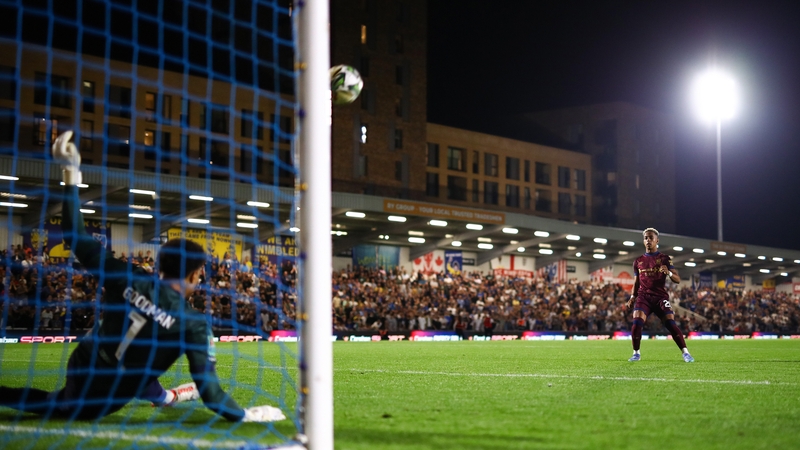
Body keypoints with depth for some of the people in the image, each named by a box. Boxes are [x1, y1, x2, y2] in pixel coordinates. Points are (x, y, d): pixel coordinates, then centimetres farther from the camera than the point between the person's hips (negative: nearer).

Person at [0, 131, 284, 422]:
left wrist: (71, 175, -4)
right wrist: (247, 415, -10)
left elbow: (77, 238, -8)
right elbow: (208, 387, -20)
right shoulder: (193, 323, -21)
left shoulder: (130, 281, -13)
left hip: (80, 369, 4)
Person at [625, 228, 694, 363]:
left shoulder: (665, 259, 4)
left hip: (660, 296, -2)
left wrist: (668, 273, -23)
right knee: (637, 323, -18)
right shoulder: (638, 261, 13)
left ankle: (685, 353, -11)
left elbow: (677, 279, -1)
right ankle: (636, 353, -4)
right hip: (644, 296, 2)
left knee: (671, 324, -16)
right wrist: (632, 298, 5)